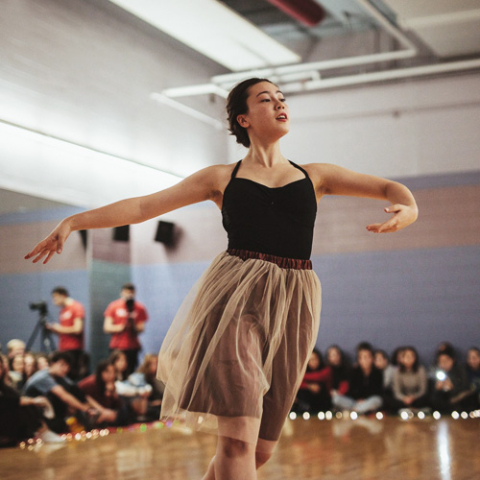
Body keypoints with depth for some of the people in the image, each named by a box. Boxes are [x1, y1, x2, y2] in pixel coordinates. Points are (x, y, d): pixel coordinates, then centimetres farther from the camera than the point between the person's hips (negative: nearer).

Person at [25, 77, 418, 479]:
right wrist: (74, 221, 5)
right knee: (237, 438, -19)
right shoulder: (222, 178, 13)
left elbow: (387, 187, 13)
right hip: (235, 295, -3)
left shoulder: (314, 175, 17)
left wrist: (408, 209, -11)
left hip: (293, 303, 3)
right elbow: (142, 206, 12)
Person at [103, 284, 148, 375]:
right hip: (116, 347, 0)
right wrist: (121, 327, -12)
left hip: (132, 347, 0)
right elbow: (107, 327, 2)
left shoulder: (139, 308, 7)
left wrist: (133, 325, -17)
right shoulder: (113, 306, 6)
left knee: (130, 373, -7)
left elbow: (141, 329, 3)